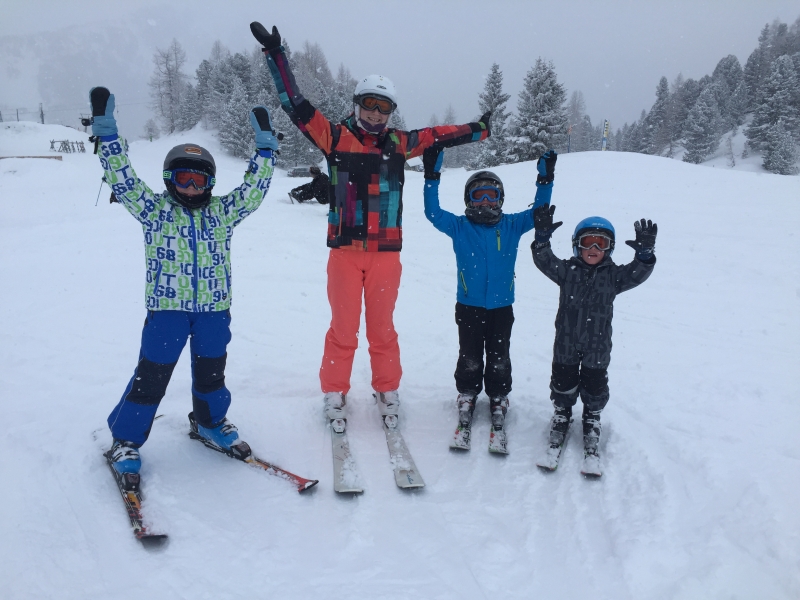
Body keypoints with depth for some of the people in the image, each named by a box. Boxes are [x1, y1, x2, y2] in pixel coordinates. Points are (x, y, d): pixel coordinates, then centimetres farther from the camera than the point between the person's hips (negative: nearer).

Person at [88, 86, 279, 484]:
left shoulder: (222, 211, 5)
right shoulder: (155, 210, 0)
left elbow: (254, 188, 5)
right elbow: (123, 179, -7)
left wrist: (264, 145, 0)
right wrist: (105, 130, -14)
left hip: (214, 308, 3)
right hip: (166, 308, -2)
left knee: (211, 372, 16)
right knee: (152, 375, 2)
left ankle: (210, 422, 39)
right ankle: (125, 440, 18)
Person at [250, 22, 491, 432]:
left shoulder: (398, 144, 11)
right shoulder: (335, 137, 4)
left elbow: (439, 135, 20)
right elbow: (296, 106, 4)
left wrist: (478, 130, 20)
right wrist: (276, 56, 2)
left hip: (386, 253, 2)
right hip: (344, 250, -2)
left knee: (382, 328, 10)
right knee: (343, 328, 3)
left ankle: (387, 394, 26)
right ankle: (335, 395, 20)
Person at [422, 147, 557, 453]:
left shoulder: (512, 226, 4)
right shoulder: (459, 226, -1)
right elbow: (433, 212, -7)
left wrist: (545, 180, -8)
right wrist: (432, 177, -15)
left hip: (501, 306, 1)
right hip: (468, 306, -1)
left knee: (499, 359, 8)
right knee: (469, 358, 7)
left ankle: (498, 401, 23)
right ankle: (467, 397, 25)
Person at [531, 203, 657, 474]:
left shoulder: (614, 275, -4)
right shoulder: (567, 270, -4)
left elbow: (638, 273, -16)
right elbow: (544, 261, -14)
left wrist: (645, 252, -33)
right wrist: (542, 237, -29)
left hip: (597, 346, 0)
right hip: (566, 343, 0)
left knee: (594, 387, 12)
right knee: (563, 382, 14)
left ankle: (592, 418, 35)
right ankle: (561, 413, 38)